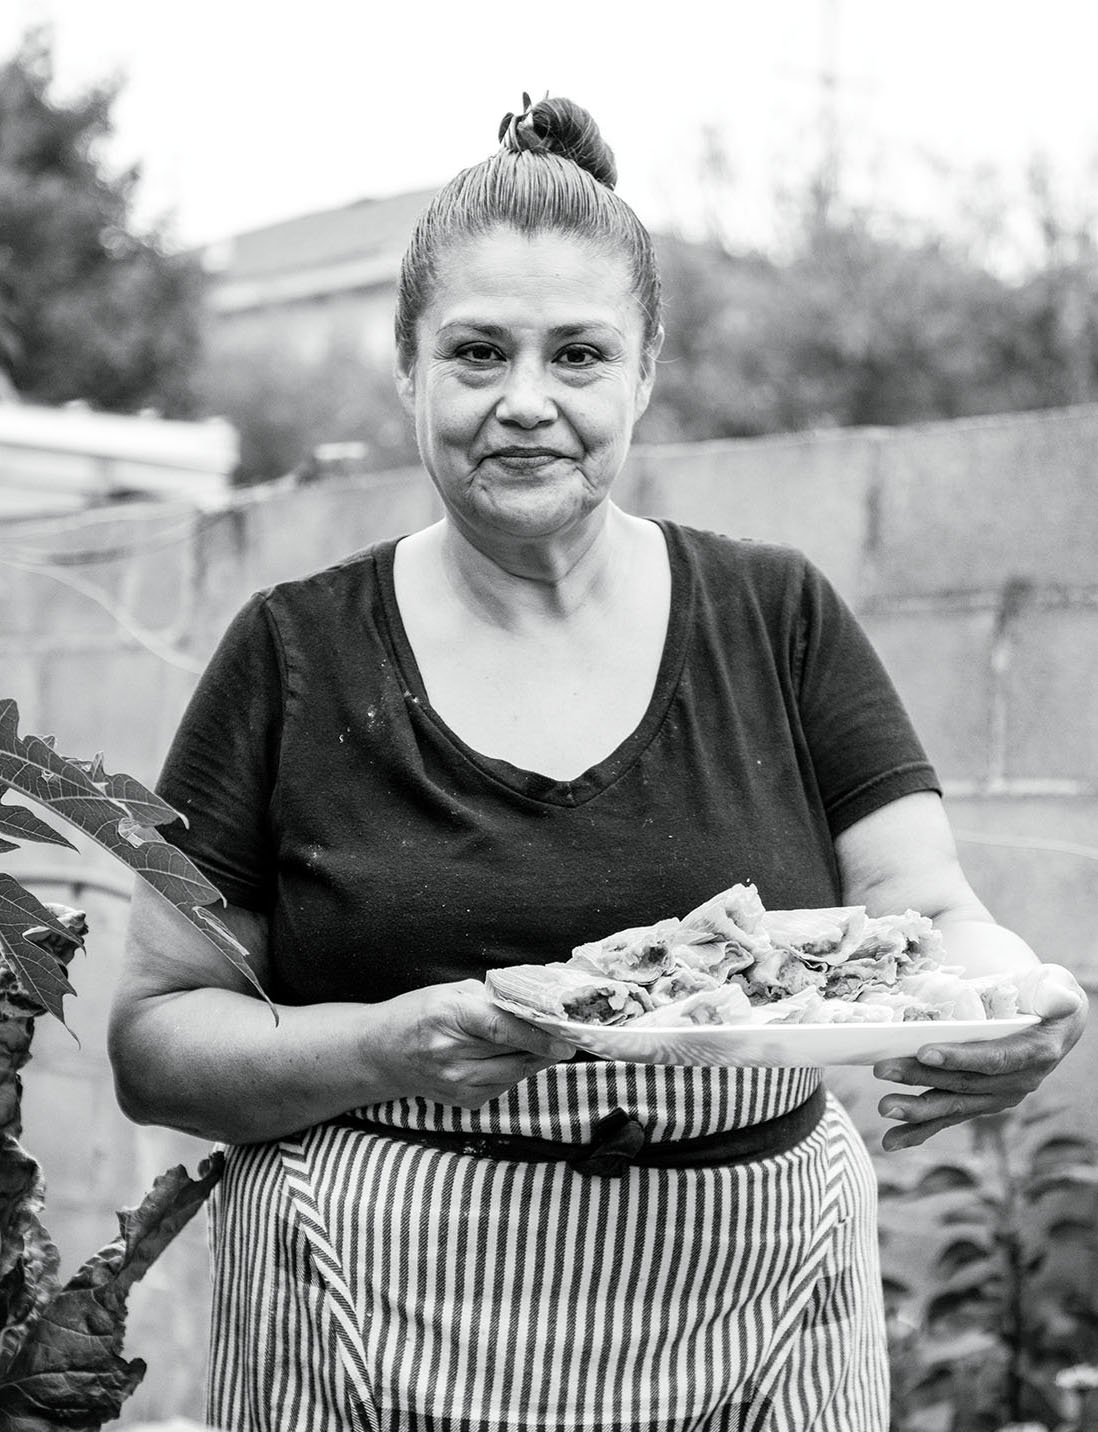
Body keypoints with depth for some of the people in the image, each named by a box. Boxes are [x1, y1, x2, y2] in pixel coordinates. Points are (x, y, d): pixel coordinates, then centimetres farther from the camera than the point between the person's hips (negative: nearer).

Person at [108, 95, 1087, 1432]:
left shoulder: (779, 619, 1)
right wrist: (390, 1048, -21)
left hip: (756, 1322, 2)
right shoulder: (296, 652, -3)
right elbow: (152, 1038, -2)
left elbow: (930, 917, -2)